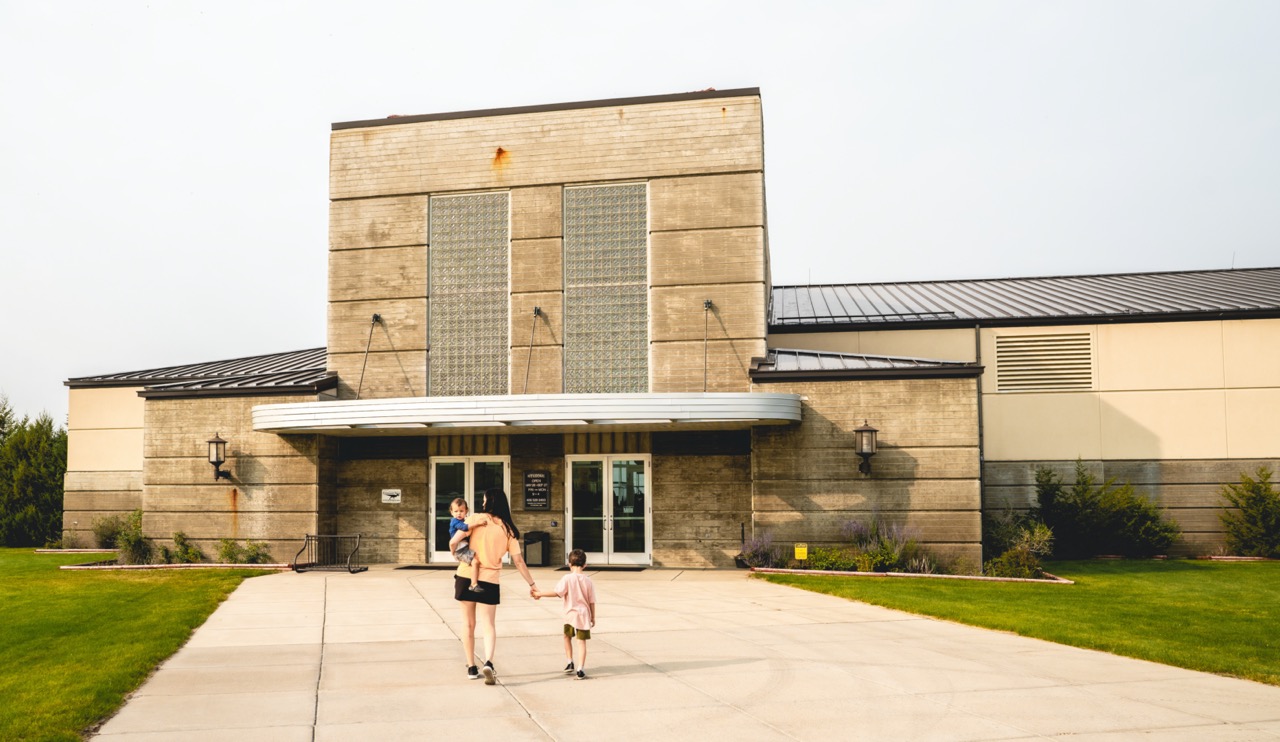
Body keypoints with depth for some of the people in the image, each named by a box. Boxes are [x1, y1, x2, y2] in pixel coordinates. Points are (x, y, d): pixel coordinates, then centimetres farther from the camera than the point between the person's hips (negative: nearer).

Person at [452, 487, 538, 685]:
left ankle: (471, 667, 17)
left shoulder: (475, 519, -4)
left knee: (468, 623, 13)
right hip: (490, 581, 0)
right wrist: (532, 583, 9)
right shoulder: (507, 529, 1)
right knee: (488, 625, 4)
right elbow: (518, 561, 0)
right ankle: (488, 662, -19)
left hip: (466, 577, 0)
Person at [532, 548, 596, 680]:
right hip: (584, 615, 1)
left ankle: (569, 663, 25)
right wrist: (593, 617, 15)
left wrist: (539, 593, -11)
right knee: (582, 641, 2)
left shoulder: (567, 578, -10)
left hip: (570, 614, -1)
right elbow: (592, 601, 3)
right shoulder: (588, 581, -1)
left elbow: (557, 592, -18)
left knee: (567, 637, 23)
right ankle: (580, 669, -6)